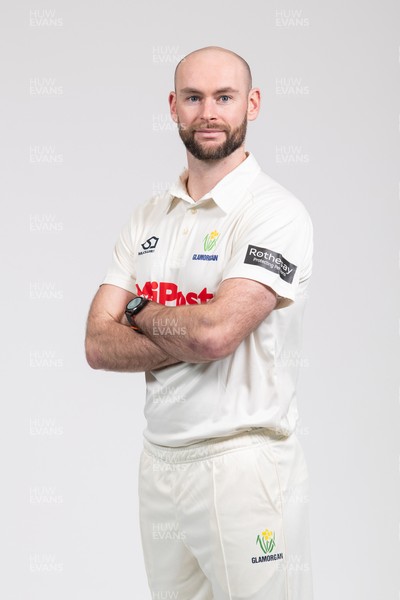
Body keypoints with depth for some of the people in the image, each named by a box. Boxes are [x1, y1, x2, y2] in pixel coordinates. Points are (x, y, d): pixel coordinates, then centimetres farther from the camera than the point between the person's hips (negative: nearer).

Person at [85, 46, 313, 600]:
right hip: (159, 462, 6)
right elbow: (99, 346, 1)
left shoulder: (276, 213, -10)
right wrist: (193, 341, -14)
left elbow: (215, 331, -23)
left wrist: (139, 312, -4)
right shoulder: (147, 219, 10)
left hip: (243, 465, -6)